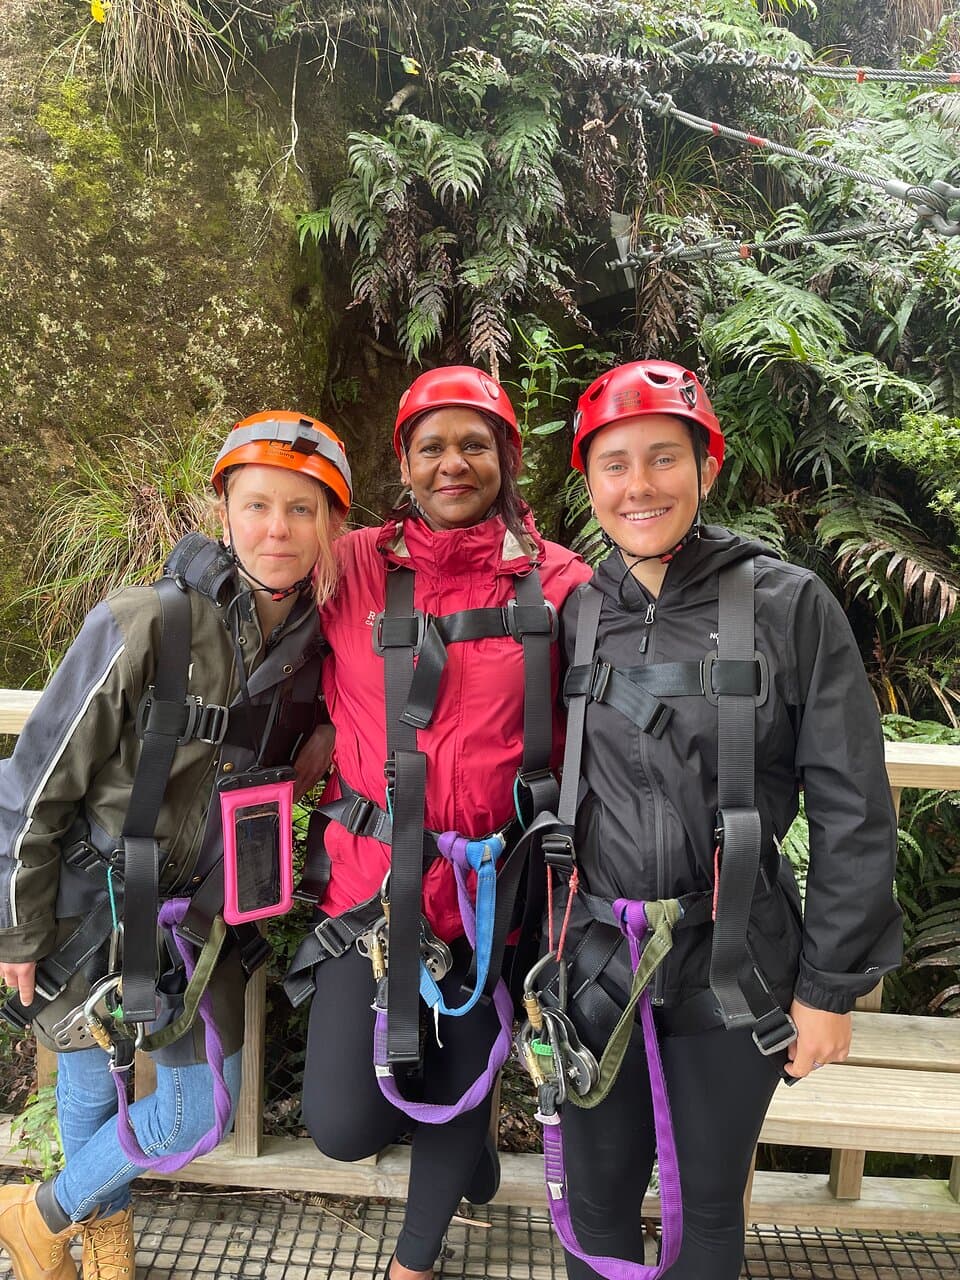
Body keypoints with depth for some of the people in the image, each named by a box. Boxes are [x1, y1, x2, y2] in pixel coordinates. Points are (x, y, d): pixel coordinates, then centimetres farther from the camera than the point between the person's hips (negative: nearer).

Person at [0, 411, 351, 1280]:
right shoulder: (143, 628, -24)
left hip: (205, 915, 5)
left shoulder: (315, 646, -7)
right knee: (93, 1081, 10)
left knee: (207, 1106, 11)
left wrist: (323, 740, -7)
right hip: (96, 906, -5)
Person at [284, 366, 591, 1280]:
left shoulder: (560, 583, -2)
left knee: (460, 1083, 17)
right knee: (341, 1125, -1)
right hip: (376, 874, 0)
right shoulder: (353, 567, -2)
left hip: (495, 885, 0)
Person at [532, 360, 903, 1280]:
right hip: (595, 963, 3)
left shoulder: (788, 605, -8)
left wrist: (832, 985, -6)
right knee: (596, 1200, 17)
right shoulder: (575, 614, 1)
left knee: (707, 1203, 17)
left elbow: (851, 808, -7)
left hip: (734, 971, -2)